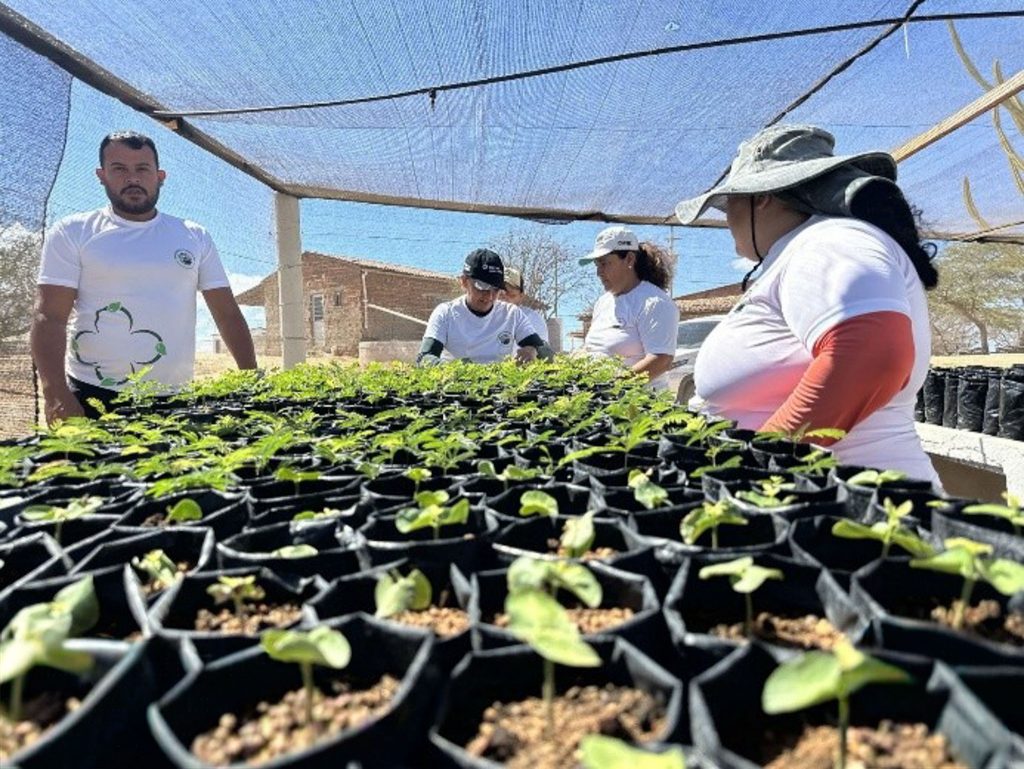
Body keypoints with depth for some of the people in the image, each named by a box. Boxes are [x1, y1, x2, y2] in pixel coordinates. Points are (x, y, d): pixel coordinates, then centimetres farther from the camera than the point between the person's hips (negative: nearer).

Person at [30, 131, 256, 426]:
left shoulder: (195, 237, 10)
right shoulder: (72, 233, 3)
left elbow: (228, 314, 8)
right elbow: (49, 318, -3)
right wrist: (56, 394, -17)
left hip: (175, 399, 2)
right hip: (93, 398, -2)